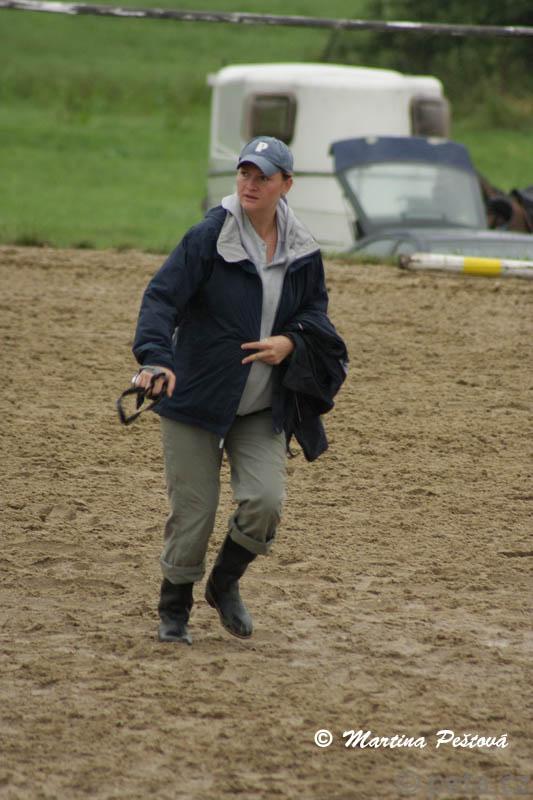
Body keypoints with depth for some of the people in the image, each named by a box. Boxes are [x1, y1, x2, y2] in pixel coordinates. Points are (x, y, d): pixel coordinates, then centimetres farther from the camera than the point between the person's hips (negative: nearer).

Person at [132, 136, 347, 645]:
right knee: (193, 510, -1)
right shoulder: (208, 236, -11)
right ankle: (174, 610, 24)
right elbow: (162, 296, -19)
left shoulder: (302, 250, 2)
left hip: (264, 407, 3)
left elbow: (315, 307, 18)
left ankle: (224, 584, 18)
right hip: (195, 398, -3)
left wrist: (290, 342, -4)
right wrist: (155, 357, -36)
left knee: (265, 501, -12)